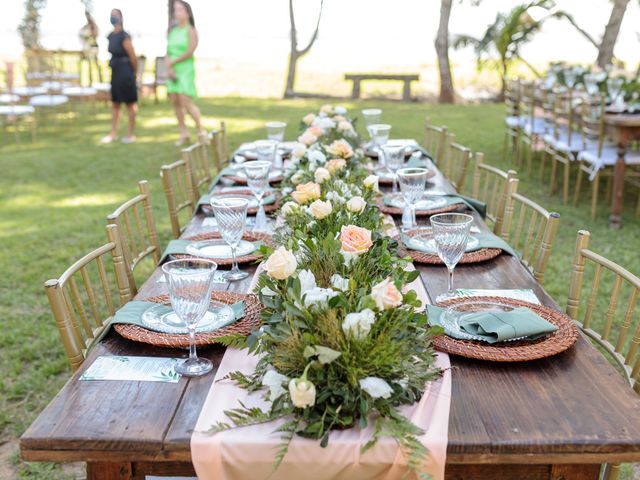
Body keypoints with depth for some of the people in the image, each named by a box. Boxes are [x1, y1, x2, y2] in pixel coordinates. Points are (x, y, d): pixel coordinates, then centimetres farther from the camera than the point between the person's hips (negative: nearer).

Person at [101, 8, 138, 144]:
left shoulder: (124, 36, -15)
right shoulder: (111, 36, 9)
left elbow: (133, 57, -13)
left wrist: (134, 73, -1)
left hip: (126, 73, -8)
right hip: (115, 72, 9)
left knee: (131, 104, 2)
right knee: (115, 104, 11)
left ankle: (131, 134, 10)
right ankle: (113, 134, 18)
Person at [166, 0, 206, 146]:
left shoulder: (191, 31, -5)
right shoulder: (173, 31, 12)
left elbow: (190, 52, -15)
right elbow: (168, 53, 10)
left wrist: (172, 62, -10)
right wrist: (168, 68, -8)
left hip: (186, 70, -6)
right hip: (172, 71, 6)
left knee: (186, 103, -13)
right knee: (175, 102, 4)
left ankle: (201, 132, -1)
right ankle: (184, 134, 12)